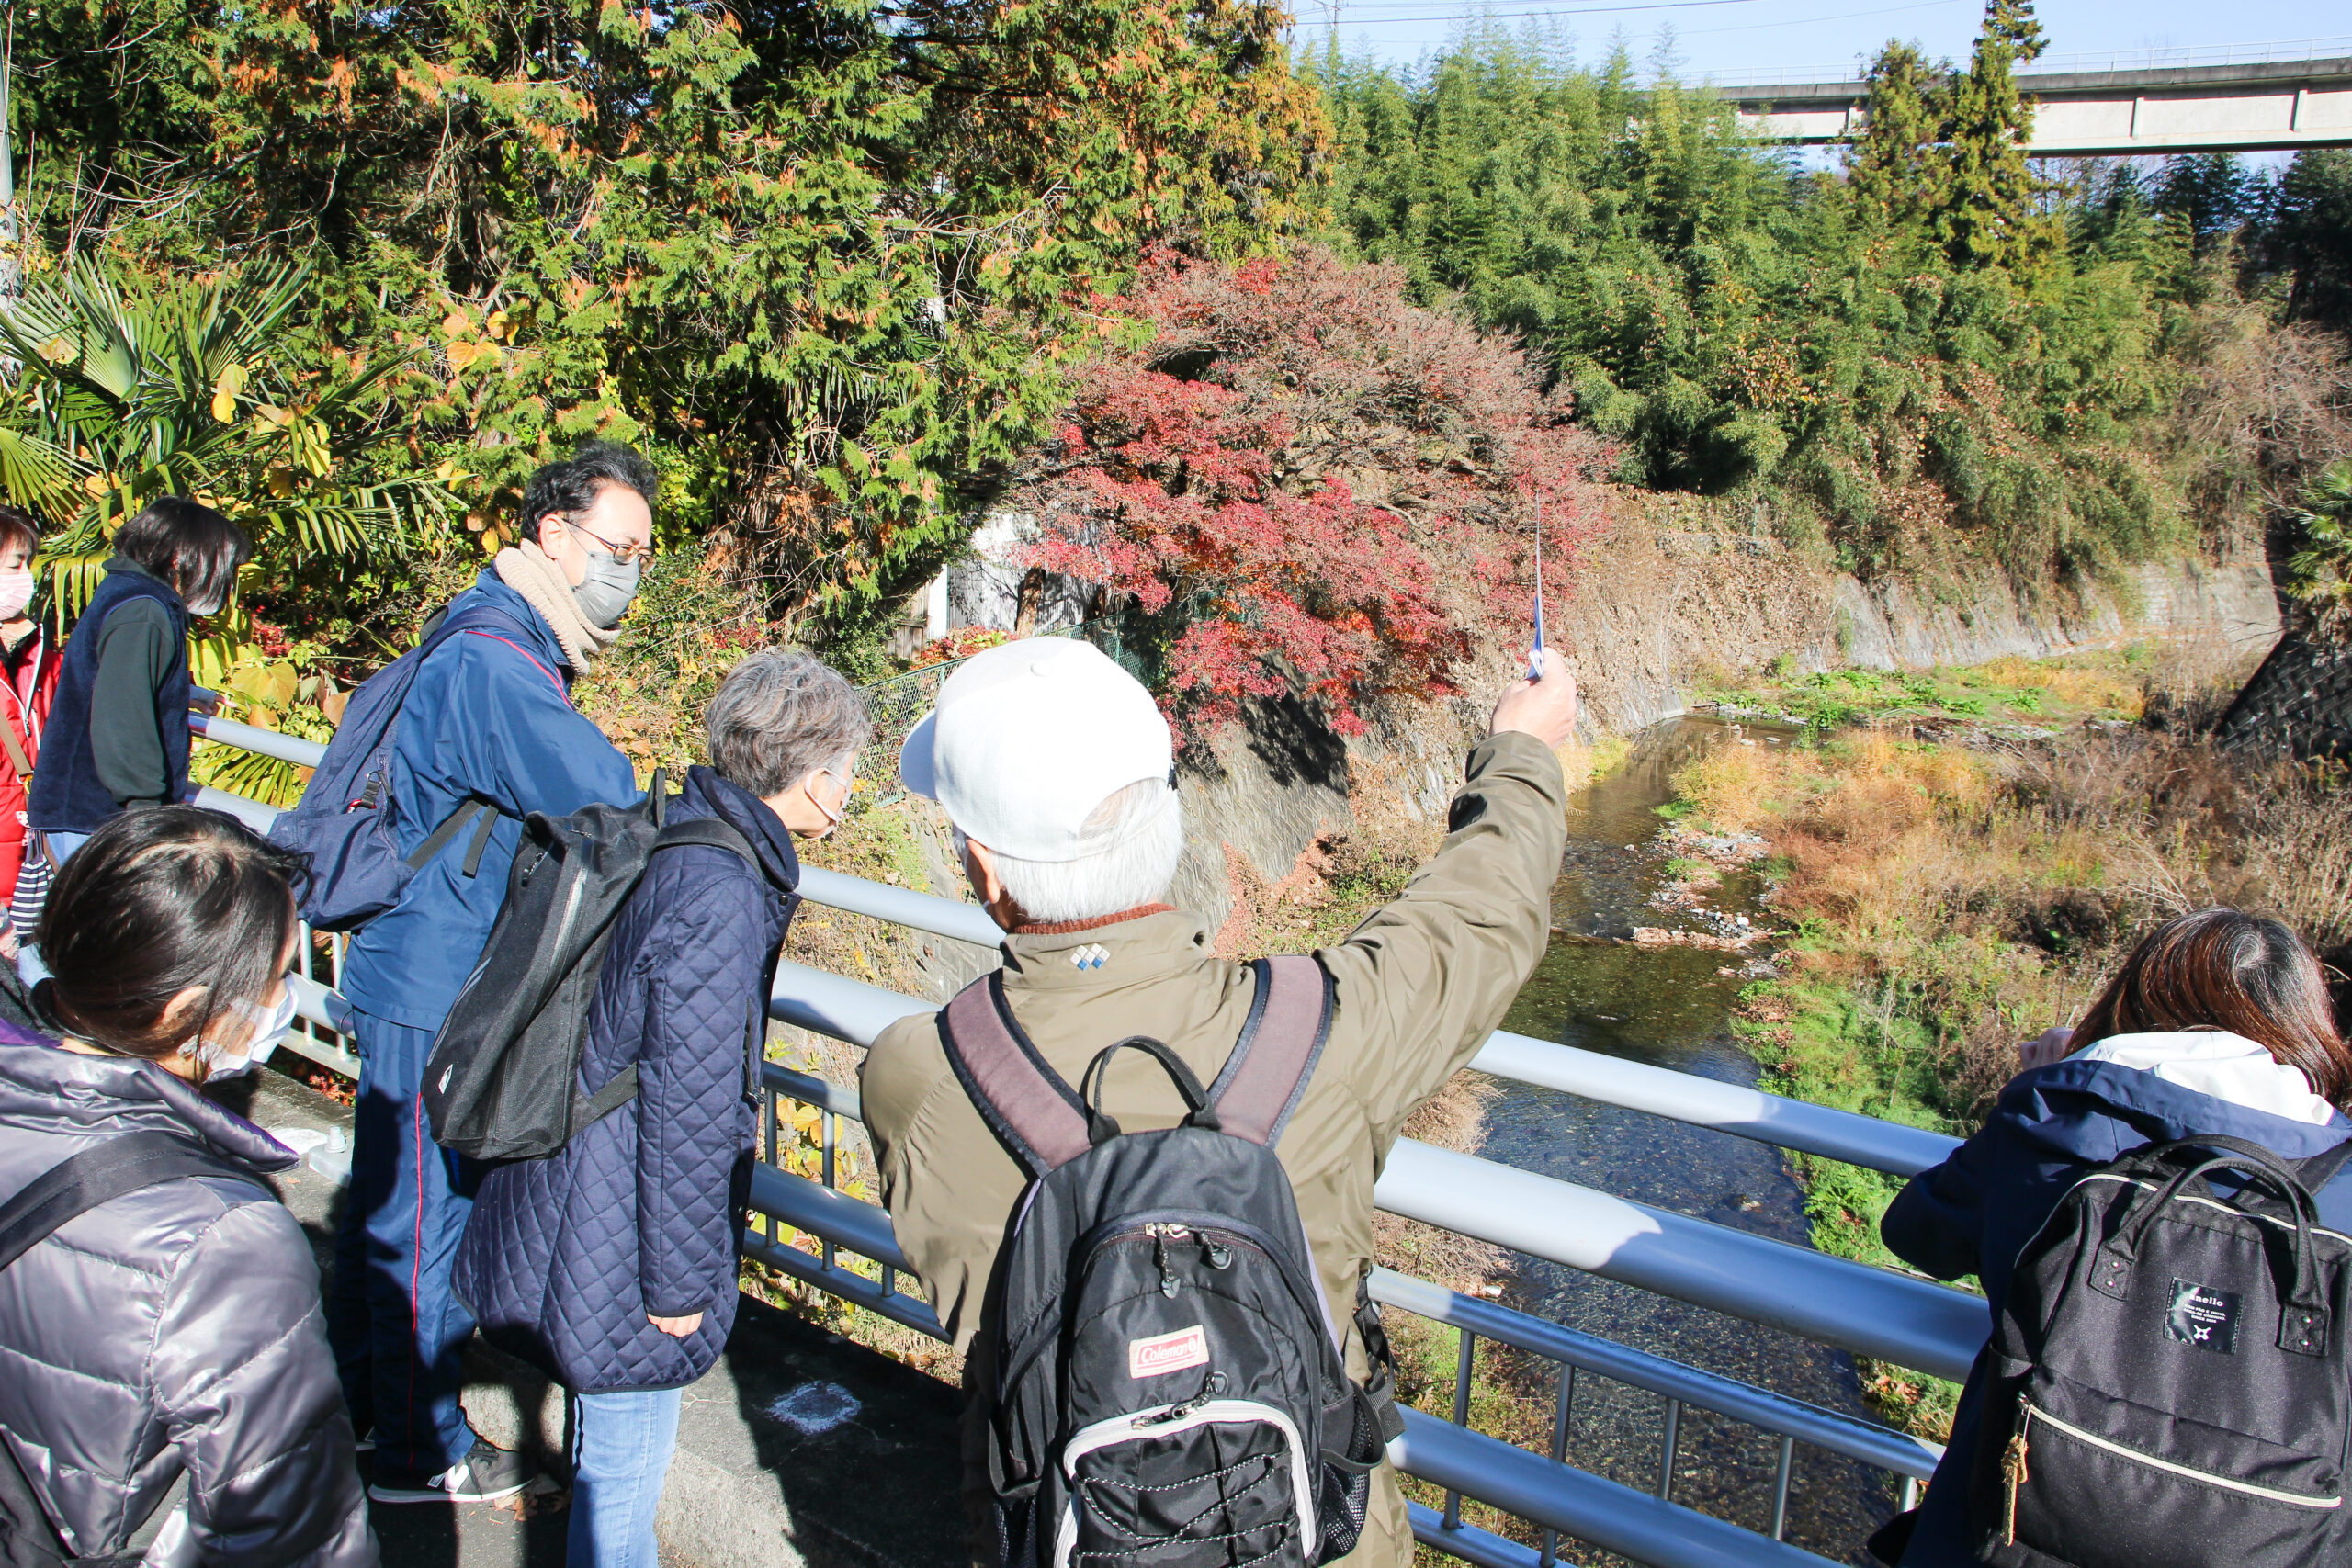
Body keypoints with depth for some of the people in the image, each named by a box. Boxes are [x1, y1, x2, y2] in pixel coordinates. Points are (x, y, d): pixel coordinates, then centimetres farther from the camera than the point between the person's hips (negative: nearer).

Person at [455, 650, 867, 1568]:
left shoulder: (670, 837, 1)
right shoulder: (718, 900, -29)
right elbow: (688, 1107, -24)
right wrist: (680, 1284, -14)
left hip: (575, 1175, 10)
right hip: (622, 1240, -10)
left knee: (614, 1444, 28)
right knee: (625, 1464, 11)